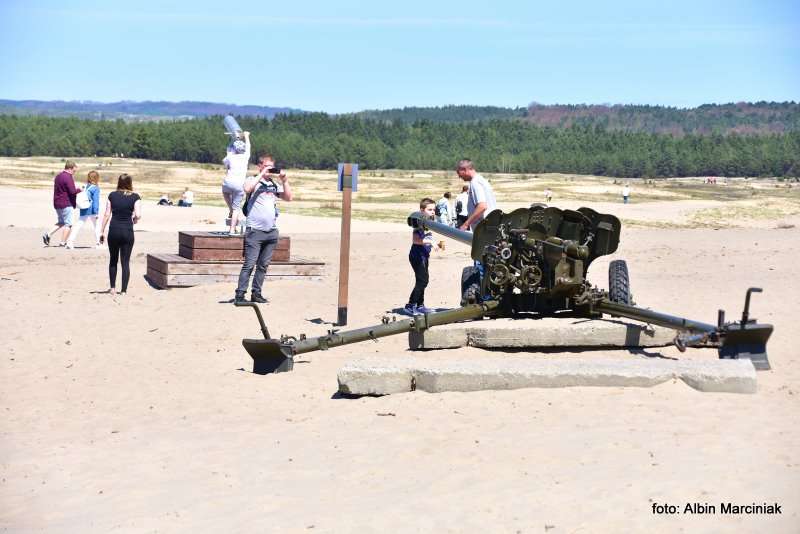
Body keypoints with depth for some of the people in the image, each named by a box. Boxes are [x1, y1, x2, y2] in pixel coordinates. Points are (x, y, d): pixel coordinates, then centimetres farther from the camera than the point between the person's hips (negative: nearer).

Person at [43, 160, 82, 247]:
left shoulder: (58, 176, 14)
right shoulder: (68, 177, -16)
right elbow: (73, 191, -23)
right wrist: (79, 190, -2)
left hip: (57, 203, 9)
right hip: (66, 204, -9)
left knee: (61, 222, 20)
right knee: (68, 223, 1)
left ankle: (48, 234, 4)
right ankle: (63, 242, 1)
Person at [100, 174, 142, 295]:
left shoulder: (112, 195, 2)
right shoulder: (135, 197, -2)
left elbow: (107, 215, 0)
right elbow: (138, 215, -12)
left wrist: (103, 231, 6)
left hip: (113, 231, 1)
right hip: (127, 231, -1)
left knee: (113, 260, 17)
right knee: (125, 262, 5)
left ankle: (112, 288, 19)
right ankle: (124, 290, 4)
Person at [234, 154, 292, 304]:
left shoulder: (274, 184, 16)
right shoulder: (253, 181, 0)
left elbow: (289, 198, 12)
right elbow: (247, 189, -22)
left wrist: (284, 181, 2)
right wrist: (262, 174, -16)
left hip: (271, 231, 6)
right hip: (255, 231, -6)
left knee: (263, 265, 9)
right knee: (249, 264, -9)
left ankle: (256, 294, 16)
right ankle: (239, 294, -7)